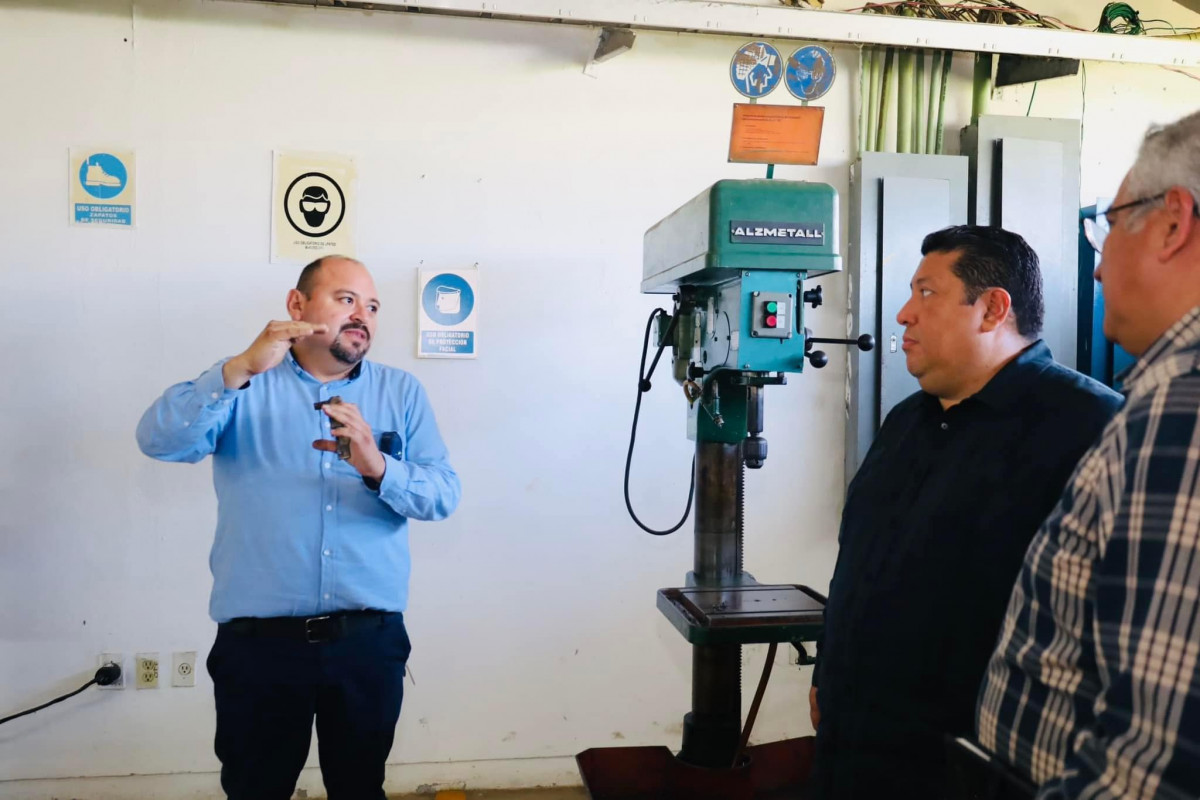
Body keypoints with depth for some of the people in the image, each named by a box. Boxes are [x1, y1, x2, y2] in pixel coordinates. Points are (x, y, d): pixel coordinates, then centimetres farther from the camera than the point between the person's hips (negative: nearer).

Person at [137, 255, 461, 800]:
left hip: (370, 637, 1)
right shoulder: (241, 384, 4)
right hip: (258, 640, -1)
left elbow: (444, 494, -2)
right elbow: (159, 441, -12)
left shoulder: (402, 392, 7)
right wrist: (241, 368, -24)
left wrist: (378, 468, -21)